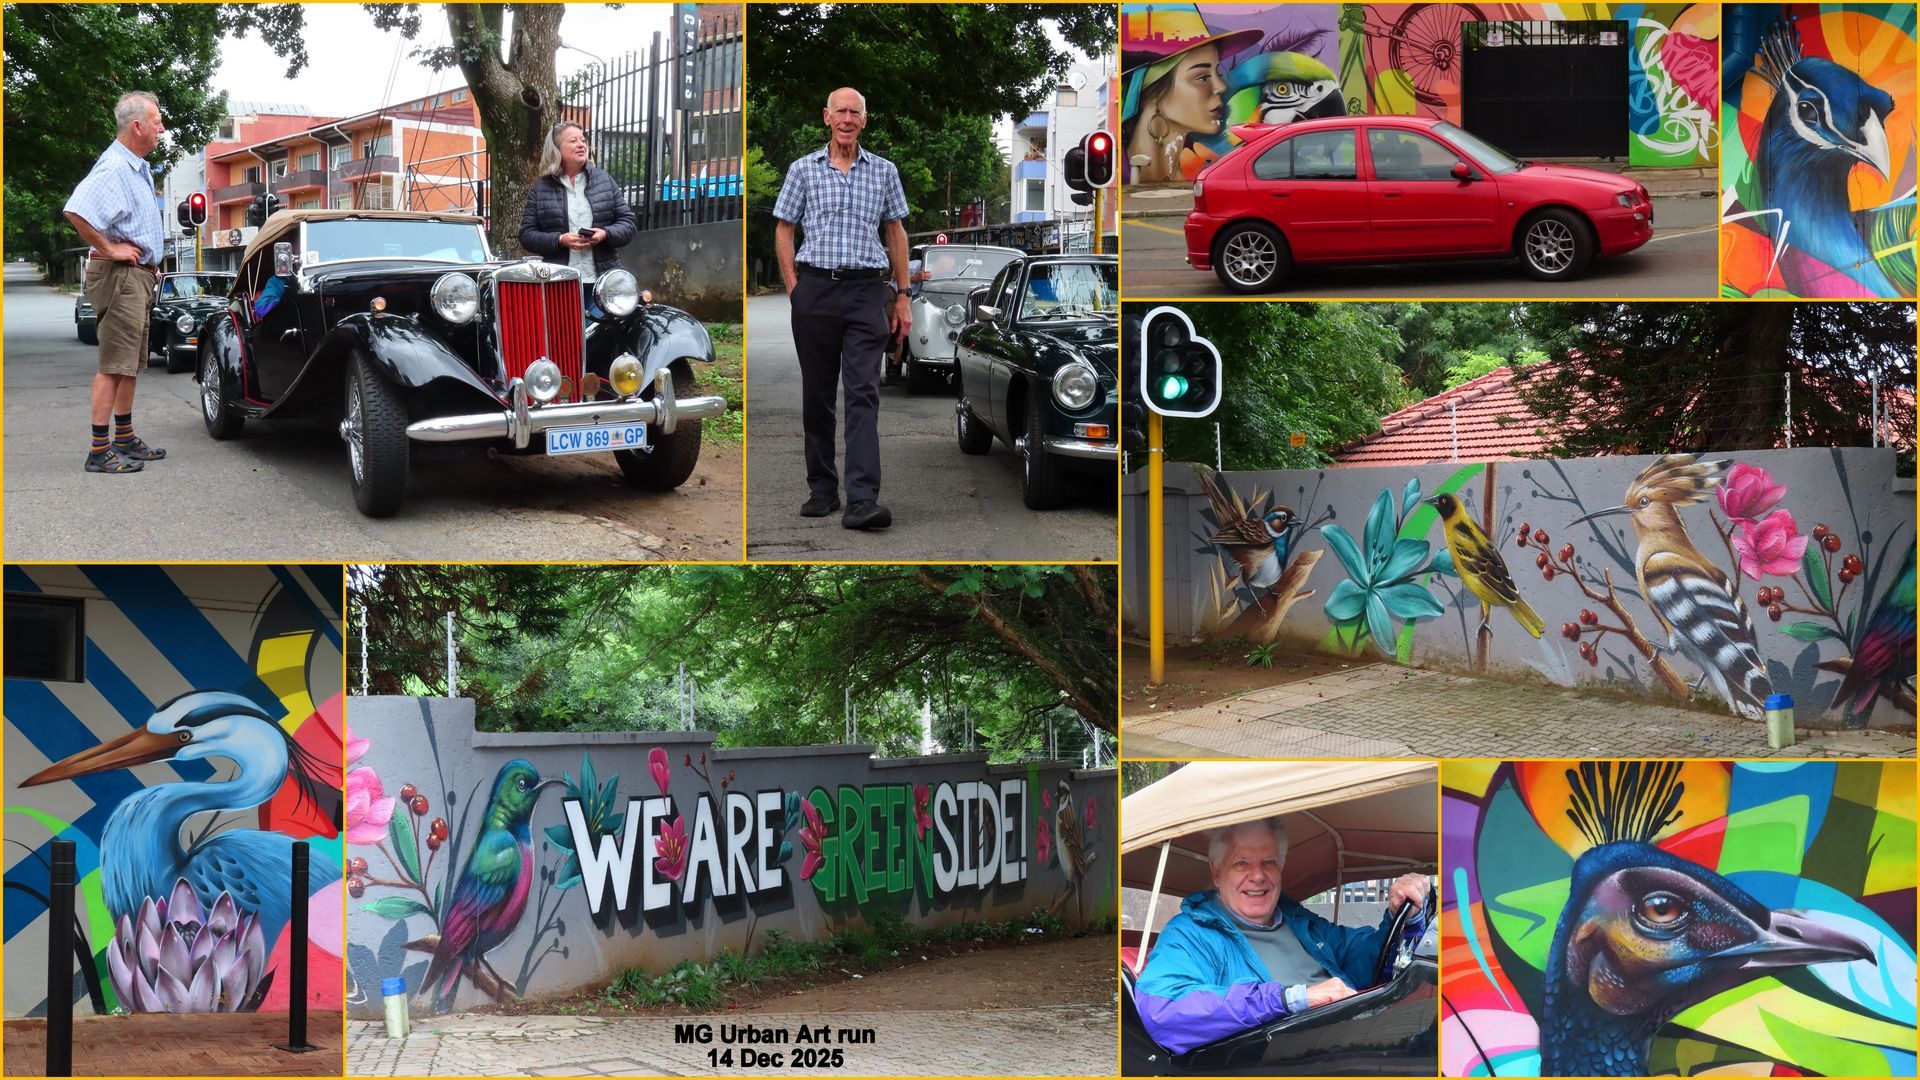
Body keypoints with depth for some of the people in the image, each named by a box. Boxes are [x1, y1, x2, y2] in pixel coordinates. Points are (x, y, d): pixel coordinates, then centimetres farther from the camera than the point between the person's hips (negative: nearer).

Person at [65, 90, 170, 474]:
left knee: (130, 363, 15)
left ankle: (125, 440, 24)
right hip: (119, 274, -10)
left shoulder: (139, 168, 14)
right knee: (115, 365, -10)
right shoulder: (113, 167, -18)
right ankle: (100, 451, -9)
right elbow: (75, 211, -32)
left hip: (138, 274, 10)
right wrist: (109, 249, -23)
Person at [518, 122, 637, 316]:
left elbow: (628, 223, 10)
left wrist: (605, 234, -10)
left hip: (603, 281, 2)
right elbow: (526, 235, 3)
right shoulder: (540, 188, 6)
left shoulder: (604, 180, 11)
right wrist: (560, 240, -12)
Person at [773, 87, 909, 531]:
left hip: (867, 290, -1)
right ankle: (822, 490, 18)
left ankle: (862, 501, -18)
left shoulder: (884, 171, 10)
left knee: (864, 394, -10)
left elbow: (896, 234, 14)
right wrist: (794, 291, -1)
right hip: (815, 289, 1)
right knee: (817, 395, 7)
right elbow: (784, 231, 8)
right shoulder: (803, 170, 7)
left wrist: (902, 297, 9)